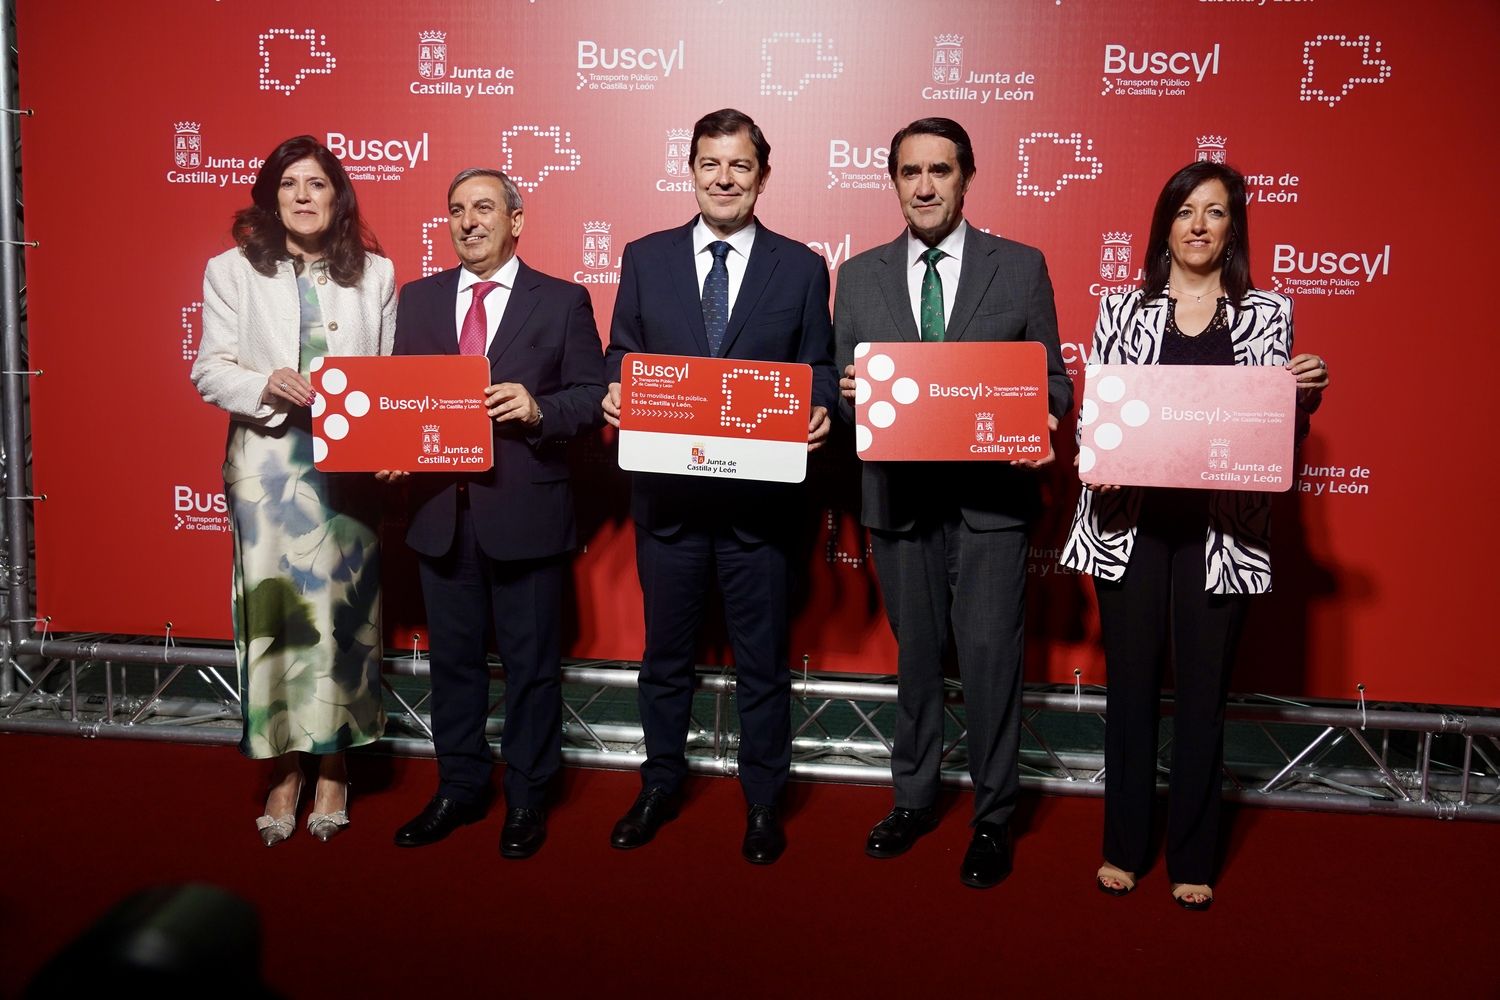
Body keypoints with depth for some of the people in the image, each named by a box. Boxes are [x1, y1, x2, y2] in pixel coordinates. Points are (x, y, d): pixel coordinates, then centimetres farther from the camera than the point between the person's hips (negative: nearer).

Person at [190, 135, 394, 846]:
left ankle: (333, 767, 18)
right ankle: (284, 770, 17)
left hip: (349, 466, 1)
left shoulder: (375, 274, 8)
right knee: (274, 613, 2)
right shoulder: (232, 271, 5)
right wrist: (266, 385, -17)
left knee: (342, 611, 3)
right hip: (267, 464, 0)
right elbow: (210, 369, 2)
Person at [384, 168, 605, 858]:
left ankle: (527, 799, 22)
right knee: (453, 658, 14)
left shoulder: (562, 302, 1)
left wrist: (538, 409, -21)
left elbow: (591, 396, -3)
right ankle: (458, 789, 30)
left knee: (530, 663, 7)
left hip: (525, 511, -3)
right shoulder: (417, 299, 11)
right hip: (440, 511, 4)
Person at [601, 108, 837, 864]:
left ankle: (763, 802, 28)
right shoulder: (645, 258, 6)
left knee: (762, 659, 10)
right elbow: (621, 356, 8)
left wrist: (819, 414, -17)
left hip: (761, 496, -1)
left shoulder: (801, 268, 3)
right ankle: (660, 786, 35)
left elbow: (820, 370, 3)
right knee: (665, 653, 16)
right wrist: (615, 395, -13)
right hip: (667, 490, 1)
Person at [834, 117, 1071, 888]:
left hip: (990, 493, -2)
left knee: (989, 655, -1)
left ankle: (993, 818, 17)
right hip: (899, 494, 2)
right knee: (915, 653, 15)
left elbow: (1053, 378, 4)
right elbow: (841, 388, 10)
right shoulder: (859, 276, 8)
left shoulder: (1022, 267, 3)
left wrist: (1039, 423, -17)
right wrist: (848, 392, -13)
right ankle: (914, 798, 31)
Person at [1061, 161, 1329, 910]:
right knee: (1130, 681, 7)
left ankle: (1192, 856, 21)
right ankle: (1125, 844, 22)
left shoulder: (1267, 312, 8)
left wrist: (1307, 393, -12)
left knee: (1203, 687, 6)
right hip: (1131, 519, 0)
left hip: (1220, 526, 0)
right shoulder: (1122, 307, 7)